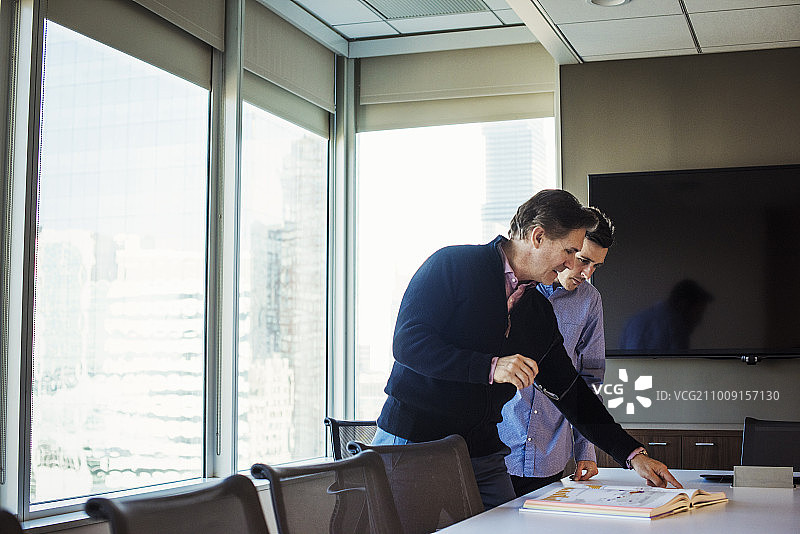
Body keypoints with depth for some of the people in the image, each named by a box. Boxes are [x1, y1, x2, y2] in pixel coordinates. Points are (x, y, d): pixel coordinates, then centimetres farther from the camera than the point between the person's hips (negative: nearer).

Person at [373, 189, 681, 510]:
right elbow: (407, 342, -17)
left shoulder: (540, 312, 12)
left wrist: (634, 455, 9)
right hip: (413, 443, -6)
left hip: (483, 455, 6)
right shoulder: (453, 264, -8)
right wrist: (490, 368, -24)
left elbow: (571, 392, 15)